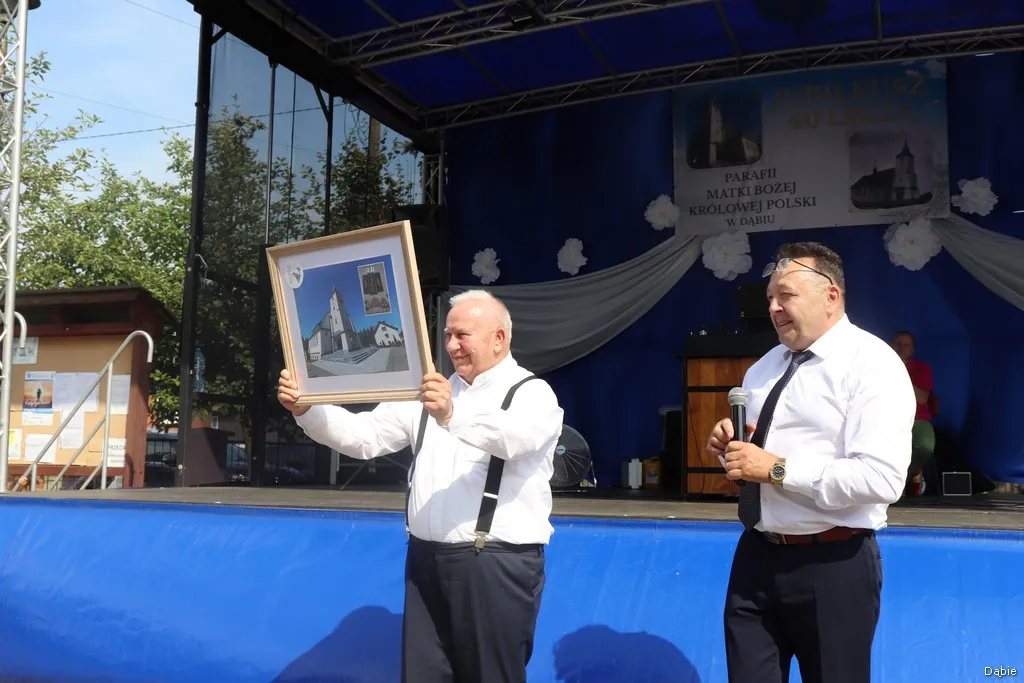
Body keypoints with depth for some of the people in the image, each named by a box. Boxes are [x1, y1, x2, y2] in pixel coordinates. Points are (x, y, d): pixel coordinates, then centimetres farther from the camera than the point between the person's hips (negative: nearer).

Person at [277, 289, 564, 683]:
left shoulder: (532, 394, -4)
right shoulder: (432, 393, 14)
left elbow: (515, 436, -28)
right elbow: (363, 435, 8)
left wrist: (453, 417, -46)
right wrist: (304, 409, -9)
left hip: (497, 565, -5)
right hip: (426, 561, 6)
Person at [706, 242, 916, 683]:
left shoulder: (871, 364, -11)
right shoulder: (764, 368, 14)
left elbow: (881, 479, -23)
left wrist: (777, 469, -21)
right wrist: (729, 447, -1)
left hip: (833, 565, -6)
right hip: (757, 556, 7)